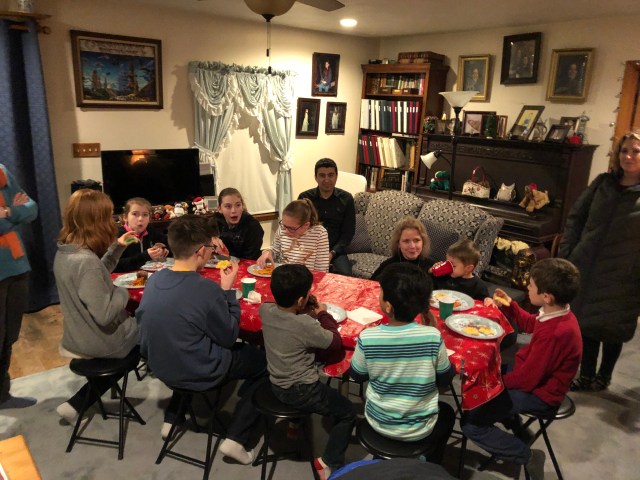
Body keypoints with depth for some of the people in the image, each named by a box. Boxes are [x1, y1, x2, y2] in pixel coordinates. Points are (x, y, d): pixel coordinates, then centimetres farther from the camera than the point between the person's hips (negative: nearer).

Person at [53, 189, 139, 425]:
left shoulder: (64, 253, -2)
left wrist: (116, 248, 5)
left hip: (77, 337, 8)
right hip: (100, 341, -8)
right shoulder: (87, 262, -30)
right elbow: (105, 315, -31)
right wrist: (123, 292, -13)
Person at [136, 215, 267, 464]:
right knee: (263, 360, 10)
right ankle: (236, 438, 7)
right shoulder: (207, 289, -28)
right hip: (198, 374, -7)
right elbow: (229, 338, -15)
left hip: (162, 368, 7)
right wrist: (227, 290, -10)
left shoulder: (154, 280, -8)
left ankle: (171, 419, 33)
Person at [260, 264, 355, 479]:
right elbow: (336, 342, -15)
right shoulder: (306, 325, -31)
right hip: (301, 392, -7)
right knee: (348, 412, 12)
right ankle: (330, 462, 14)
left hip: (277, 385, 7)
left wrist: (302, 312, -1)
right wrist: (323, 314, -3)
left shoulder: (265, 310, -13)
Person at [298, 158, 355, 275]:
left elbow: (348, 232, 2)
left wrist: (332, 253, -12)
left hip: (336, 250, 1)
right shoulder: (304, 198, 3)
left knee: (344, 275, -28)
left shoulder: (346, 199, 3)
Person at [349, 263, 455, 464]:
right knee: (447, 413, 32)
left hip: (379, 423, 1)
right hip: (419, 429, -1)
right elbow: (445, 380, -8)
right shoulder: (433, 336, -26)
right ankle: (429, 464, 40)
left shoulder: (367, 337, -25)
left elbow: (357, 375, -6)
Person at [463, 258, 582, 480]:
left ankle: (528, 456, 1)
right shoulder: (559, 314, -7)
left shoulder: (553, 334, -36)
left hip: (538, 393, -10)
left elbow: (525, 380, -27)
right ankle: (516, 428, 27)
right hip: (537, 375, 10)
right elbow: (529, 324, 16)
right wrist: (509, 305, 1)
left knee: (470, 423, -14)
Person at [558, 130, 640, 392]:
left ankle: (604, 377, 35)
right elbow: (575, 217, 9)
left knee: (612, 330, 12)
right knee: (587, 324, 13)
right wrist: (566, 253, 2)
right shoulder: (603, 183, 4)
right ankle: (586, 377, 30)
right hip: (587, 268, 3)